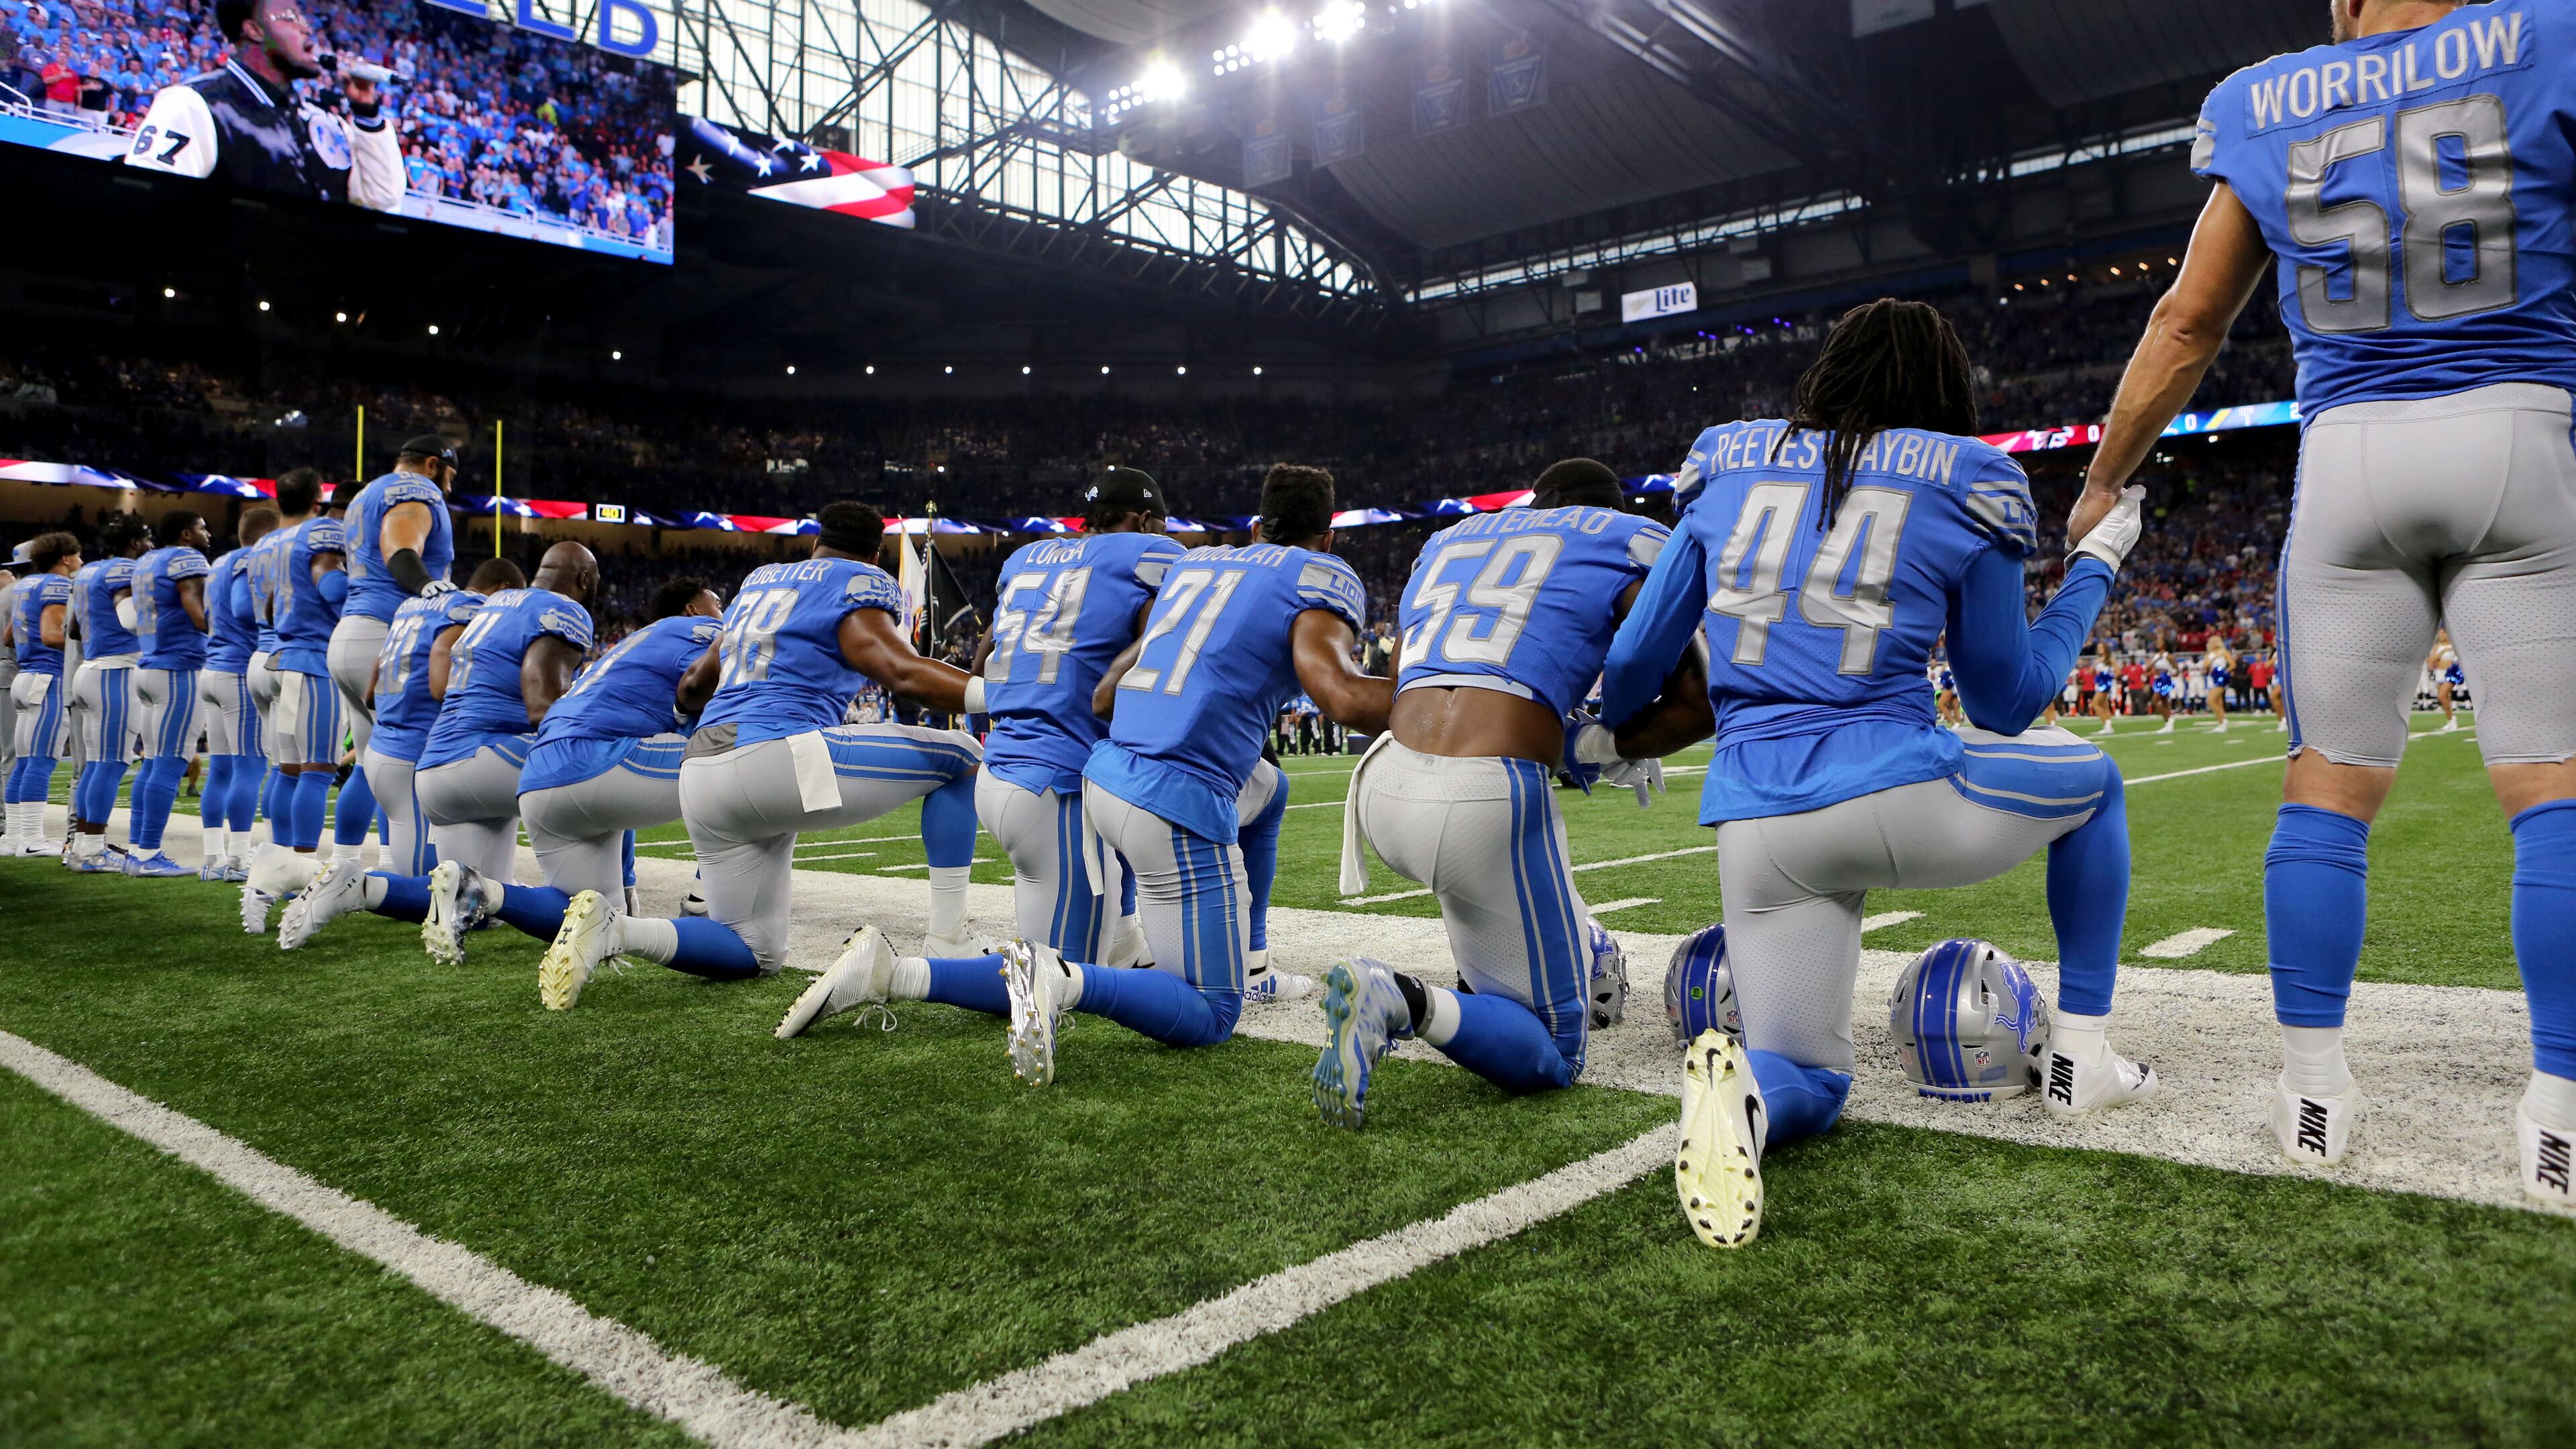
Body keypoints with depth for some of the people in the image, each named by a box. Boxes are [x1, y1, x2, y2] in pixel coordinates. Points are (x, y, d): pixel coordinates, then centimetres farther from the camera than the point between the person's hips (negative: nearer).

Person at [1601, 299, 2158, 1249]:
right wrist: (2094, 568, 26)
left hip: (1757, 829, 3)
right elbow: (2008, 705, 14)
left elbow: (1635, 663, 14)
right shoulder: (1963, 490, 6)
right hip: (1896, 798, -2)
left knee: (1806, 1081, 16)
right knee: (2092, 782, 30)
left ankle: (1738, 1091, -23)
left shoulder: (1731, 469, 13)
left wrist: (1615, 730, 38)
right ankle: (2082, 1060, 28)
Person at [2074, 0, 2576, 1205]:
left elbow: (2186, 327, 12)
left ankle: (2313, 1093, 9)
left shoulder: (2264, 108, 9)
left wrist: (2101, 487, 21)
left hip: (2347, 458, 2)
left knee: (2330, 782, 7)